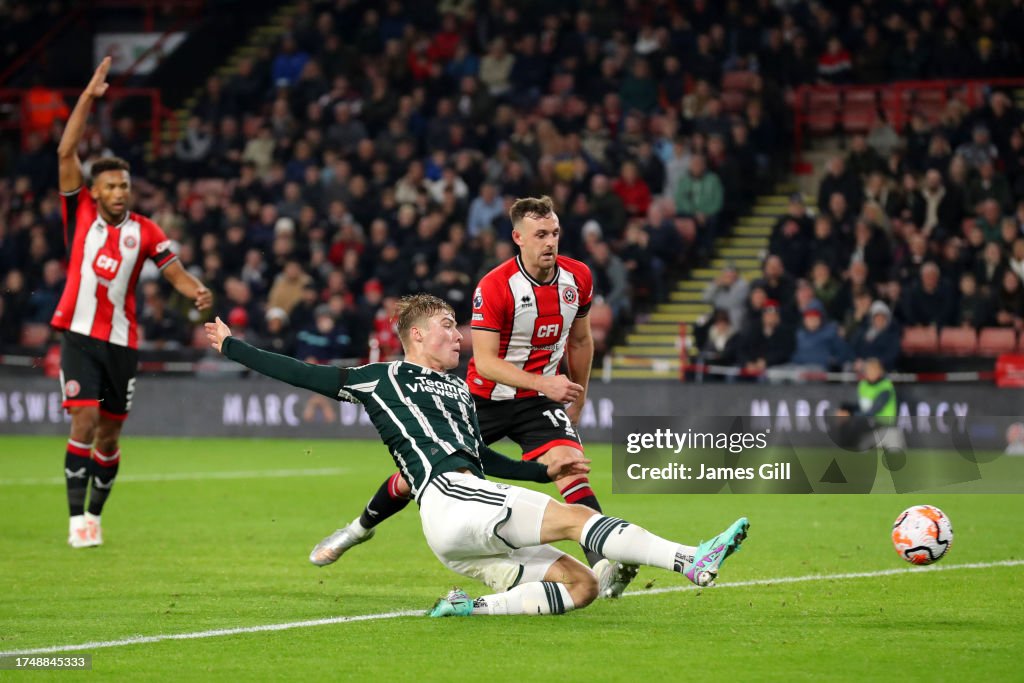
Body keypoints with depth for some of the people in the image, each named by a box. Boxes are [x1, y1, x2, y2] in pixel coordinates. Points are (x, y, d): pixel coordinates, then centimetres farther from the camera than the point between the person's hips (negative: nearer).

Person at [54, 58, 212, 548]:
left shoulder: (144, 232, 2)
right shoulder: (80, 213, -1)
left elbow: (175, 272, -3)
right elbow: (66, 153, -6)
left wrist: (197, 292, -26)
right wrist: (89, 97, -10)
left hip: (121, 342, 2)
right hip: (79, 336, -2)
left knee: (109, 435, 6)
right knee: (84, 421, -15)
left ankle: (95, 514, 22)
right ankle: (77, 518, -12)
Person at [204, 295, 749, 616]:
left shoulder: (459, 390, 33)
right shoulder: (383, 378, 13)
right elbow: (300, 375, 18)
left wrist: (544, 471, 31)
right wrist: (232, 346, 19)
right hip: (448, 499, -8)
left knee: (580, 585, -7)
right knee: (575, 517, -23)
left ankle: (475, 607, -13)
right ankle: (690, 561, -36)